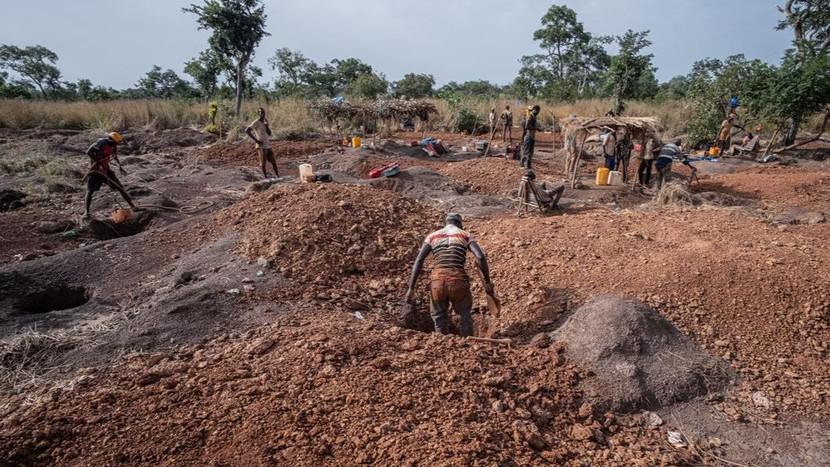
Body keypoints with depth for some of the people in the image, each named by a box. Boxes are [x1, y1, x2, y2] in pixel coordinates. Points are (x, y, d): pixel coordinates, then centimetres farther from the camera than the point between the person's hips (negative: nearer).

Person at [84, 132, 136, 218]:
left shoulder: (113, 146, 2)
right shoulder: (101, 143, -20)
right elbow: (89, 152, -29)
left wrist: (120, 167, 19)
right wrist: (99, 163, -33)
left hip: (106, 169, 6)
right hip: (95, 169, -6)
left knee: (120, 187, 2)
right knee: (90, 191, -7)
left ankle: (132, 205, 7)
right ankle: (86, 212, -5)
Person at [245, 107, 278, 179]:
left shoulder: (265, 122, 14)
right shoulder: (256, 123, -8)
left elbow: (269, 133, 9)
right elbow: (247, 130, -15)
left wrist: (266, 124, -5)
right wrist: (255, 140, -17)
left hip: (268, 145, 7)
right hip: (261, 146, -7)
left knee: (273, 161, 7)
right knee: (263, 163, -2)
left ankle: (277, 175, 12)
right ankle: (265, 177, 4)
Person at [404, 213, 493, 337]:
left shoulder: (432, 236, 16)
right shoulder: (466, 235, 14)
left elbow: (419, 260, 5)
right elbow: (480, 257, -2)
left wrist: (411, 288, 3)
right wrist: (487, 282, 6)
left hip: (437, 282, 1)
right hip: (458, 281, -1)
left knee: (439, 317, 25)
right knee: (465, 315, 26)